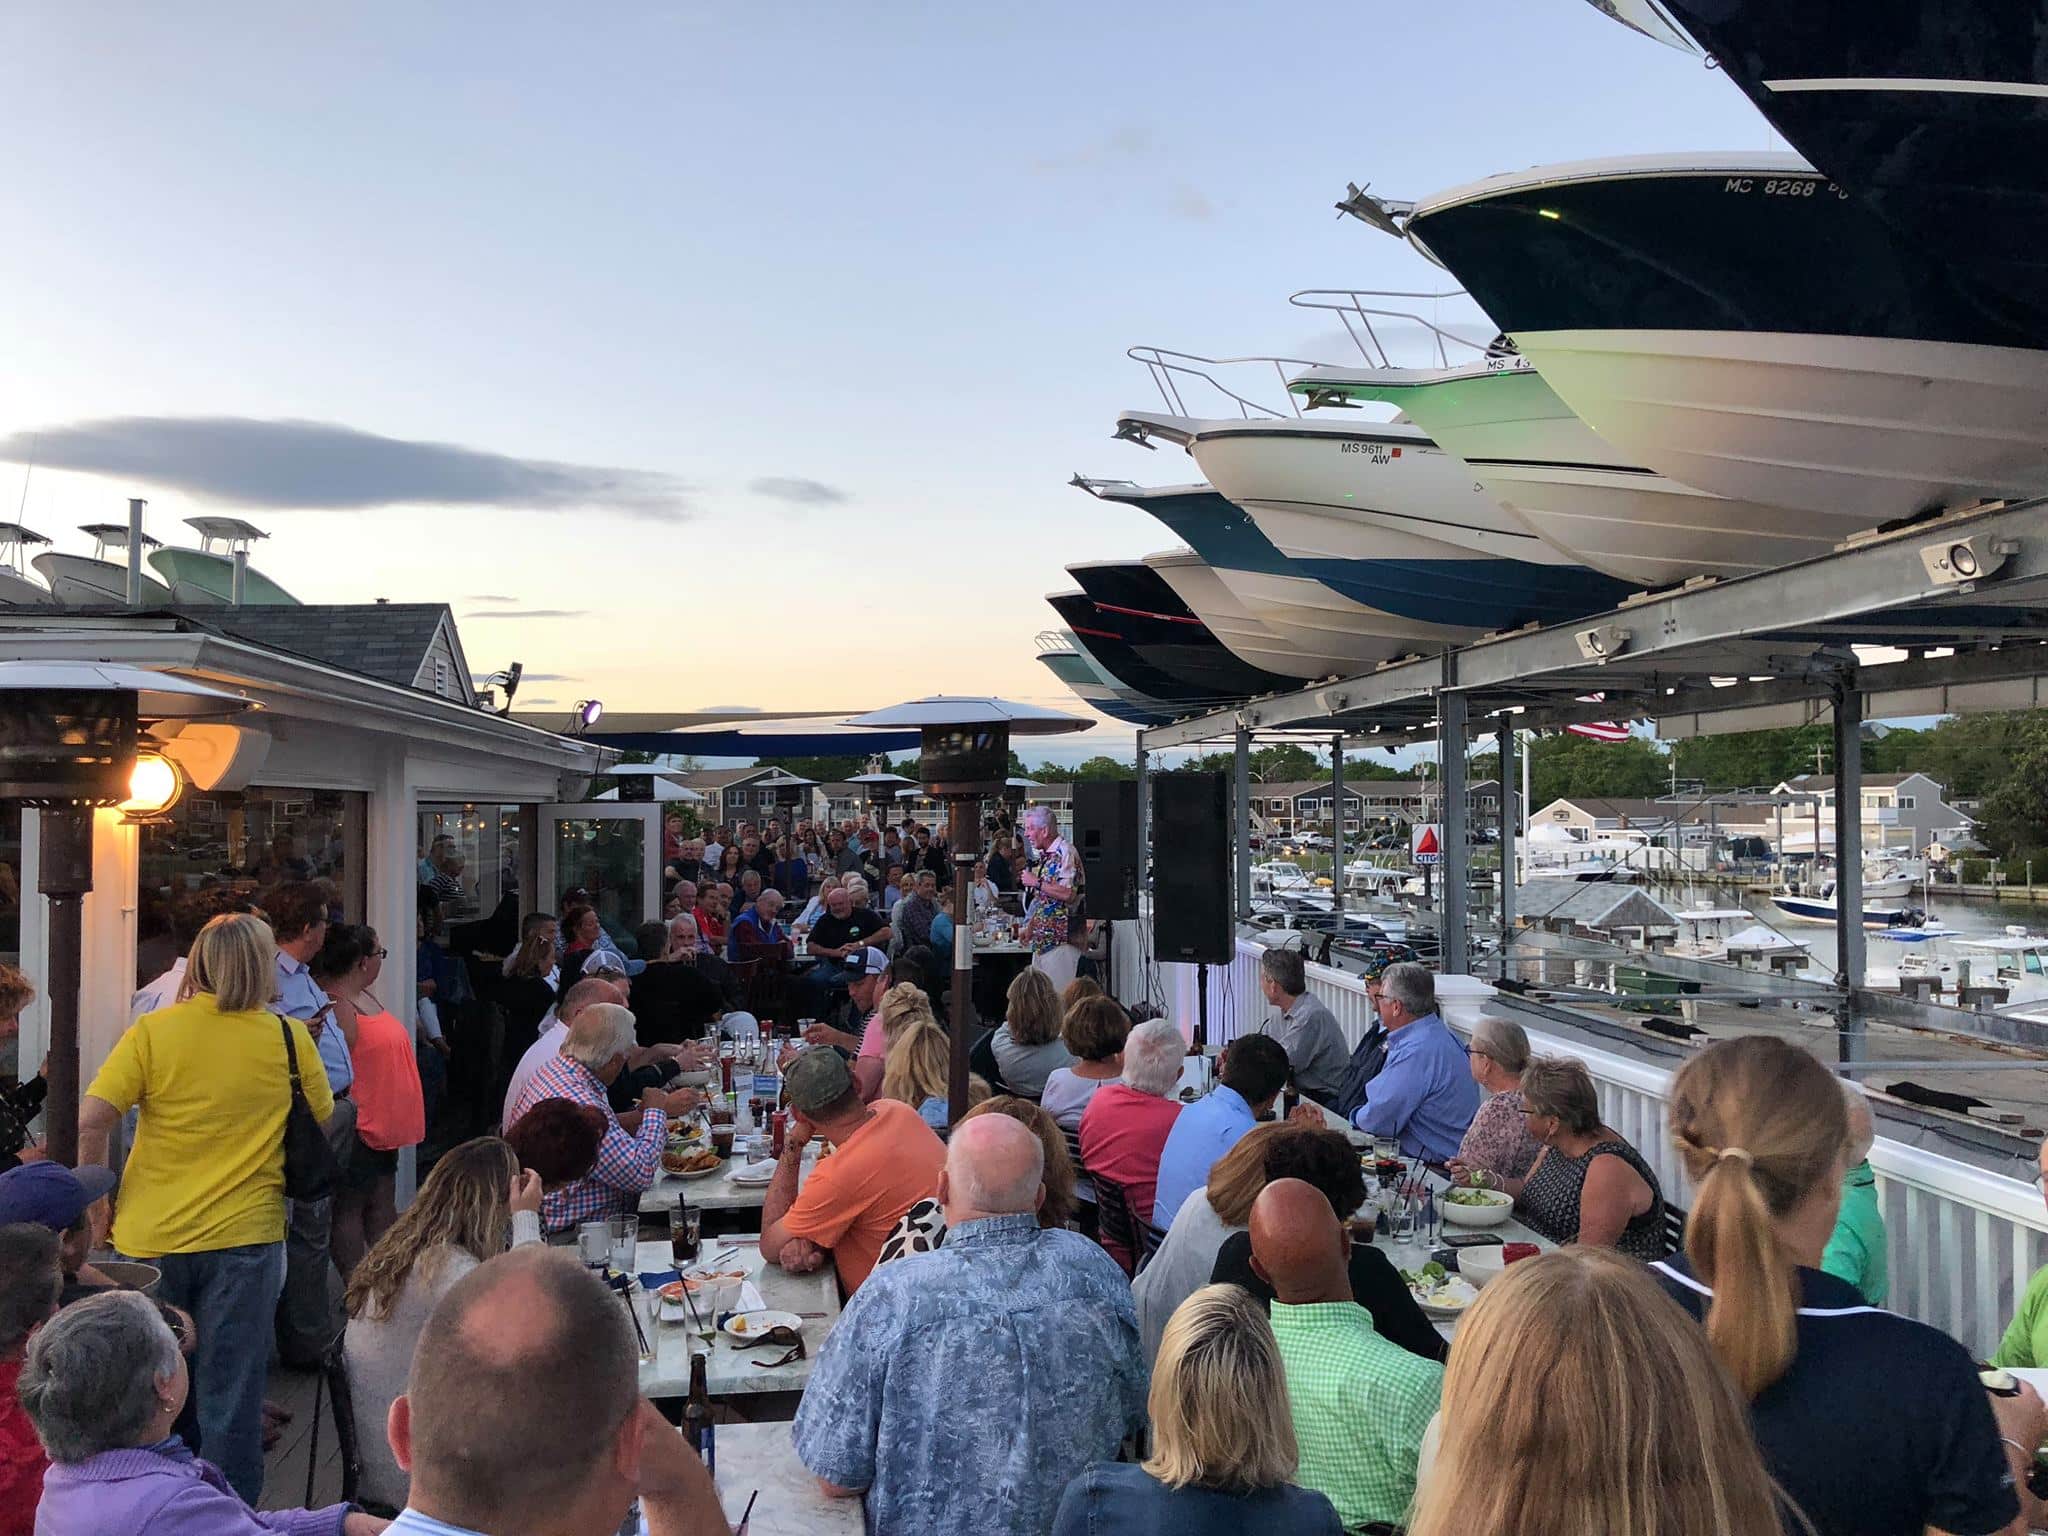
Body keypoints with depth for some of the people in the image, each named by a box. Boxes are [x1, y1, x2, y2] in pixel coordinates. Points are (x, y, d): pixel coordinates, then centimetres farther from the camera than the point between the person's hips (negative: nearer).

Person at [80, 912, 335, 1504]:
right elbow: (323, 1123, 5)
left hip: (150, 1236, 1)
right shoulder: (290, 1038, -5)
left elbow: (89, 1123, -11)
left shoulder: (152, 1031, -6)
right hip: (245, 1236, -1)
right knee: (232, 1388, 8)